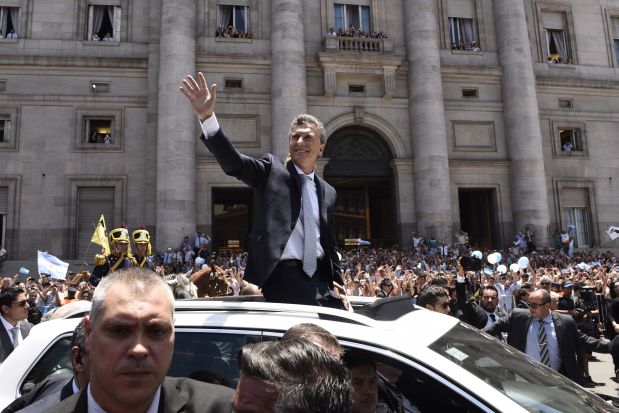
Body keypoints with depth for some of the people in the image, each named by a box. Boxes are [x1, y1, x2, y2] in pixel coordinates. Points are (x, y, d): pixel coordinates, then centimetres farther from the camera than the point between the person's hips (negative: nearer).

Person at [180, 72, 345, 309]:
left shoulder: (328, 192, 15)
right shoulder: (271, 171, 2)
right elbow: (234, 163, -16)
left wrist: (337, 284, 14)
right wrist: (207, 117, -28)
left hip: (320, 279, 5)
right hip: (282, 275, -5)